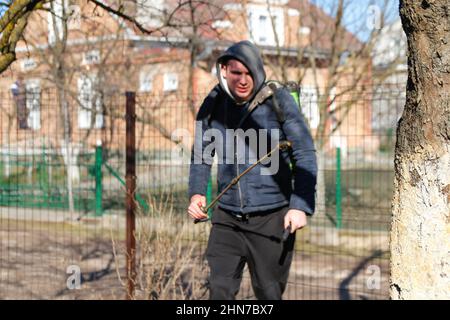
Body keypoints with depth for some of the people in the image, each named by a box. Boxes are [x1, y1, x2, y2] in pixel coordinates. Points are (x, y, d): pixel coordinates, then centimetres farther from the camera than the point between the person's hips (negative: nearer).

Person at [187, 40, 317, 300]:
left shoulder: (278, 101, -8)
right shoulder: (213, 105, 3)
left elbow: (305, 155, -7)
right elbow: (201, 154, 17)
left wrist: (301, 206, -16)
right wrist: (197, 192, 1)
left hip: (271, 218, -3)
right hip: (227, 219, 3)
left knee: (269, 293, 7)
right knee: (220, 292, -2)